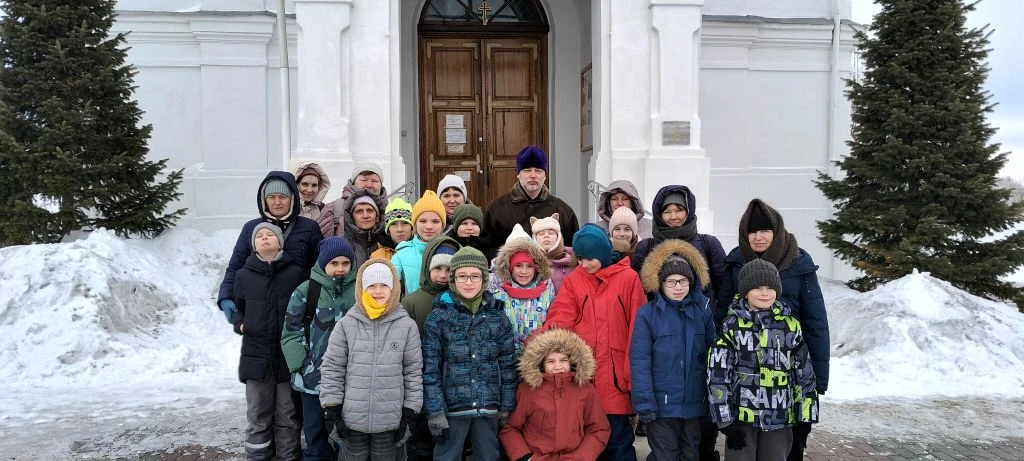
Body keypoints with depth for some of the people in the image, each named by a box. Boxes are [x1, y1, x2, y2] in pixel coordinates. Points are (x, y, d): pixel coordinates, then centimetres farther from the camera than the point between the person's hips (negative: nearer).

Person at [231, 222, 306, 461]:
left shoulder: (296, 272, -3)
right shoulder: (243, 275, 3)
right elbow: (235, 306, 17)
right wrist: (239, 324, 0)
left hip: (289, 356, -1)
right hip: (256, 355, 1)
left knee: (288, 415, 9)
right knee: (258, 415, 11)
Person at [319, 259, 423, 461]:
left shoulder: (407, 325, -2)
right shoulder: (346, 324, -2)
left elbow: (413, 371, 1)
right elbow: (332, 369, 1)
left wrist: (409, 413, 0)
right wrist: (332, 411, -2)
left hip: (391, 421, 0)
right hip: (352, 420, 0)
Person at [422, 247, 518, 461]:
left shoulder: (497, 316, 3)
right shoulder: (438, 317, -4)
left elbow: (508, 365, 6)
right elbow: (430, 369, -6)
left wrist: (506, 407, 4)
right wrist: (435, 411, -10)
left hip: (489, 407, 2)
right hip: (451, 407, -2)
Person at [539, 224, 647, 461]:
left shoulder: (629, 278, 0)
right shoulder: (573, 280, 6)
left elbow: (638, 328, -1)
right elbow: (560, 319, -4)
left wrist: (633, 372, -4)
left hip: (614, 373, -2)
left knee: (618, 438, 4)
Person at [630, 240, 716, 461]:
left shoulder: (702, 310, 2)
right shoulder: (647, 314, -9)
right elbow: (640, 361, -10)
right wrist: (644, 402, -14)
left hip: (695, 402, 4)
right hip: (662, 403, -4)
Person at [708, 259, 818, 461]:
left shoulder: (791, 326, 4)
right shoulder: (732, 326, -4)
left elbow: (804, 373, 8)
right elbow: (717, 375, -6)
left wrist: (805, 417, 5)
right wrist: (725, 420, -9)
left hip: (780, 419, 2)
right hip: (741, 417, -2)